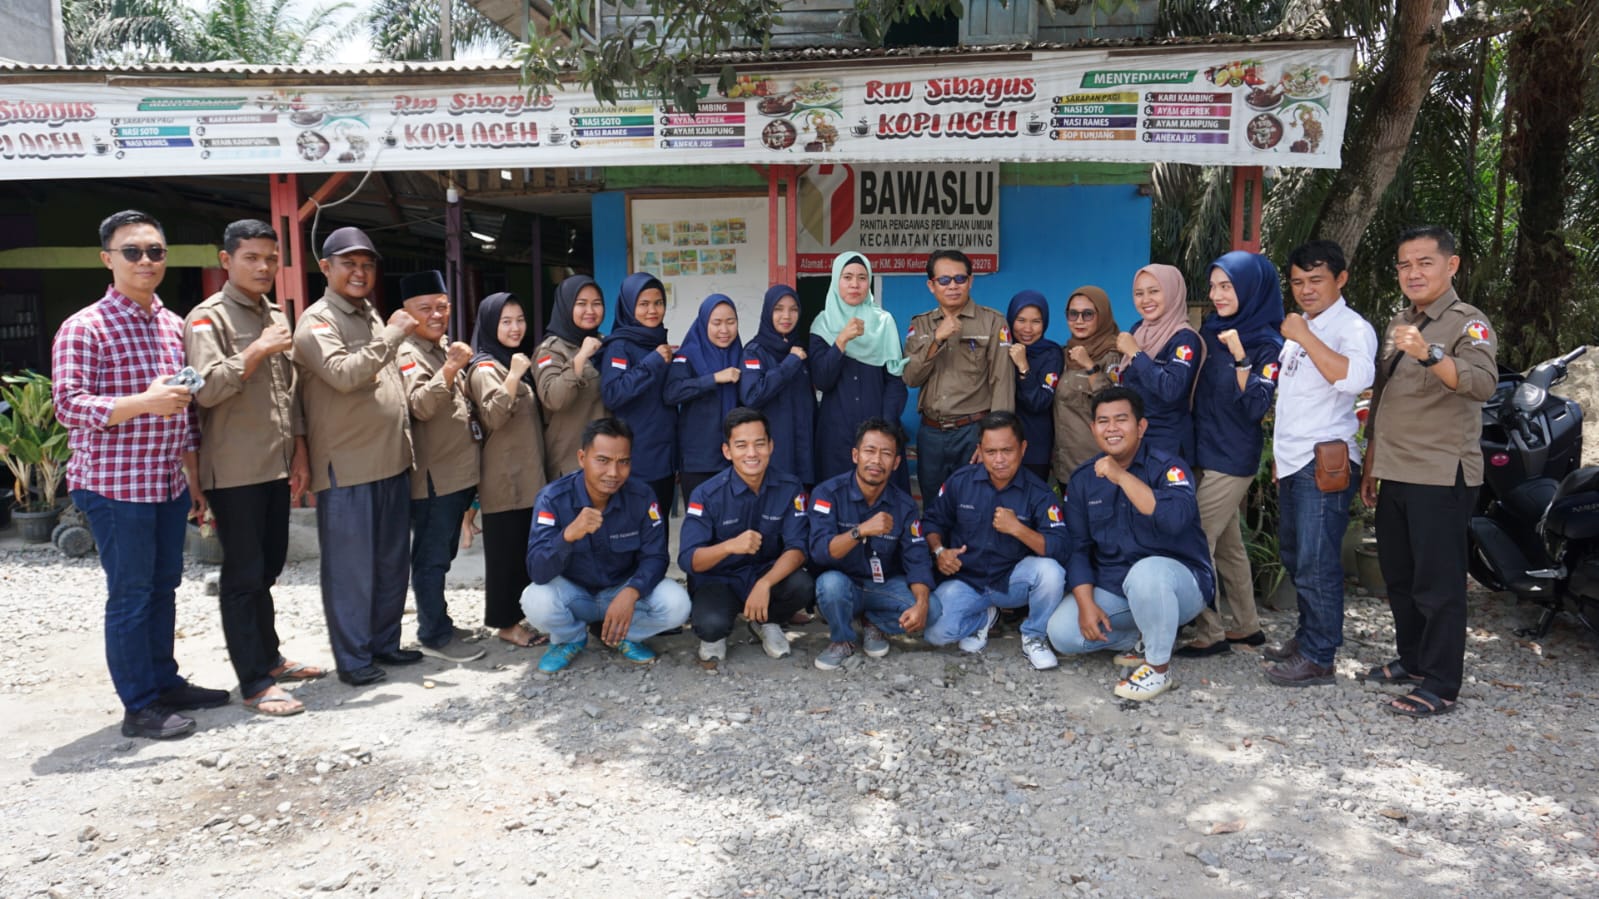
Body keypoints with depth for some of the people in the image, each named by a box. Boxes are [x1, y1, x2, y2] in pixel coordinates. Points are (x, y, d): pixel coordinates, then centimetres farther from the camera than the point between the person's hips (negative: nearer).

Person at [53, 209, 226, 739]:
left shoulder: (173, 325, 12)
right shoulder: (84, 328, -10)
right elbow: (69, 405, -17)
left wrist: (193, 477, 17)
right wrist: (143, 403, -30)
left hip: (169, 484, 7)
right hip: (116, 486, -7)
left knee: (164, 586, 15)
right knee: (130, 594, 1)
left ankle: (165, 682, 29)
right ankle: (139, 706, 11)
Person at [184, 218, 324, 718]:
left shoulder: (276, 317, 15)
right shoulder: (208, 317, -8)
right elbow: (205, 389, -20)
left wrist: (299, 452, 13)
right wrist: (258, 351, -18)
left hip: (277, 466, 7)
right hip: (235, 471, -7)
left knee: (268, 568, 16)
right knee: (243, 574, -1)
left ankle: (270, 658, 29)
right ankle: (253, 683, 5)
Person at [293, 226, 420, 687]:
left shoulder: (372, 317, 18)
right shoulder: (317, 321, -8)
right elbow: (342, 373, -25)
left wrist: (405, 437, 21)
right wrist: (393, 334, -21)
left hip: (392, 460, 8)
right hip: (346, 465, -8)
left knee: (392, 561, 13)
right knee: (350, 565, -1)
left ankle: (384, 642, 25)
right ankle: (353, 658, 9)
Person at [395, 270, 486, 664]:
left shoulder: (447, 349, 17)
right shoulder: (408, 354, -10)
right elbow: (420, 406, -25)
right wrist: (450, 369, -36)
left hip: (458, 473, 9)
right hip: (432, 477, -9)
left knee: (442, 555, 17)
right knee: (431, 557, -3)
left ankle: (438, 623, 27)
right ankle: (435, 636, 3)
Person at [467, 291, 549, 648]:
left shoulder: (521, 361, 16)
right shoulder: (486, 368, -9)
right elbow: (494, 416, -25)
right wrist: (514, 375, -28)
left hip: (530, 474, 8)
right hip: (504, 478, -8)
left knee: (528, 549, 11)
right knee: (505, 551, -2)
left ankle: (520, 613, 21)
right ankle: (505, 622, 6)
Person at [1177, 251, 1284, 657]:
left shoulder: (1267, 345, -11)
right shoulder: (1210, 330, 7)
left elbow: (1256, 406, -20)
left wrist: (1240, 357, -27)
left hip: (1232, 460, -7)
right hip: (1203, 452, 7)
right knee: (1226, 543, 15)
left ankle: (1209, 634, 3)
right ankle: (1247, 625, 27)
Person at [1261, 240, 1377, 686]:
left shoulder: (1352, 327, -10)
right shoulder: (1299, 330, 18)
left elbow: (1353, 378, -31)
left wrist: (1304, 336, -24)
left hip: (1324, 462, -9)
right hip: (1292, 463, 9)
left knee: (1316, 564, -8)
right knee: (1293, 556, 17)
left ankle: (1318, 658, -1)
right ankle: (1307, 635, 32)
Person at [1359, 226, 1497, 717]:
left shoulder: (1467, 322, -8)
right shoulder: (1398, 324, 16)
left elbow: (1483, 382, -28)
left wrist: (1430, 354, -43)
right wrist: (1371, 464, 21)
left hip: (1441, 476, -8)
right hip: (1395, 474, 8)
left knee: (1439, 583, -4)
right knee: (1398, 575, 16)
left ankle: (1440, 686, 3)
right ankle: (1412, 660, 31)